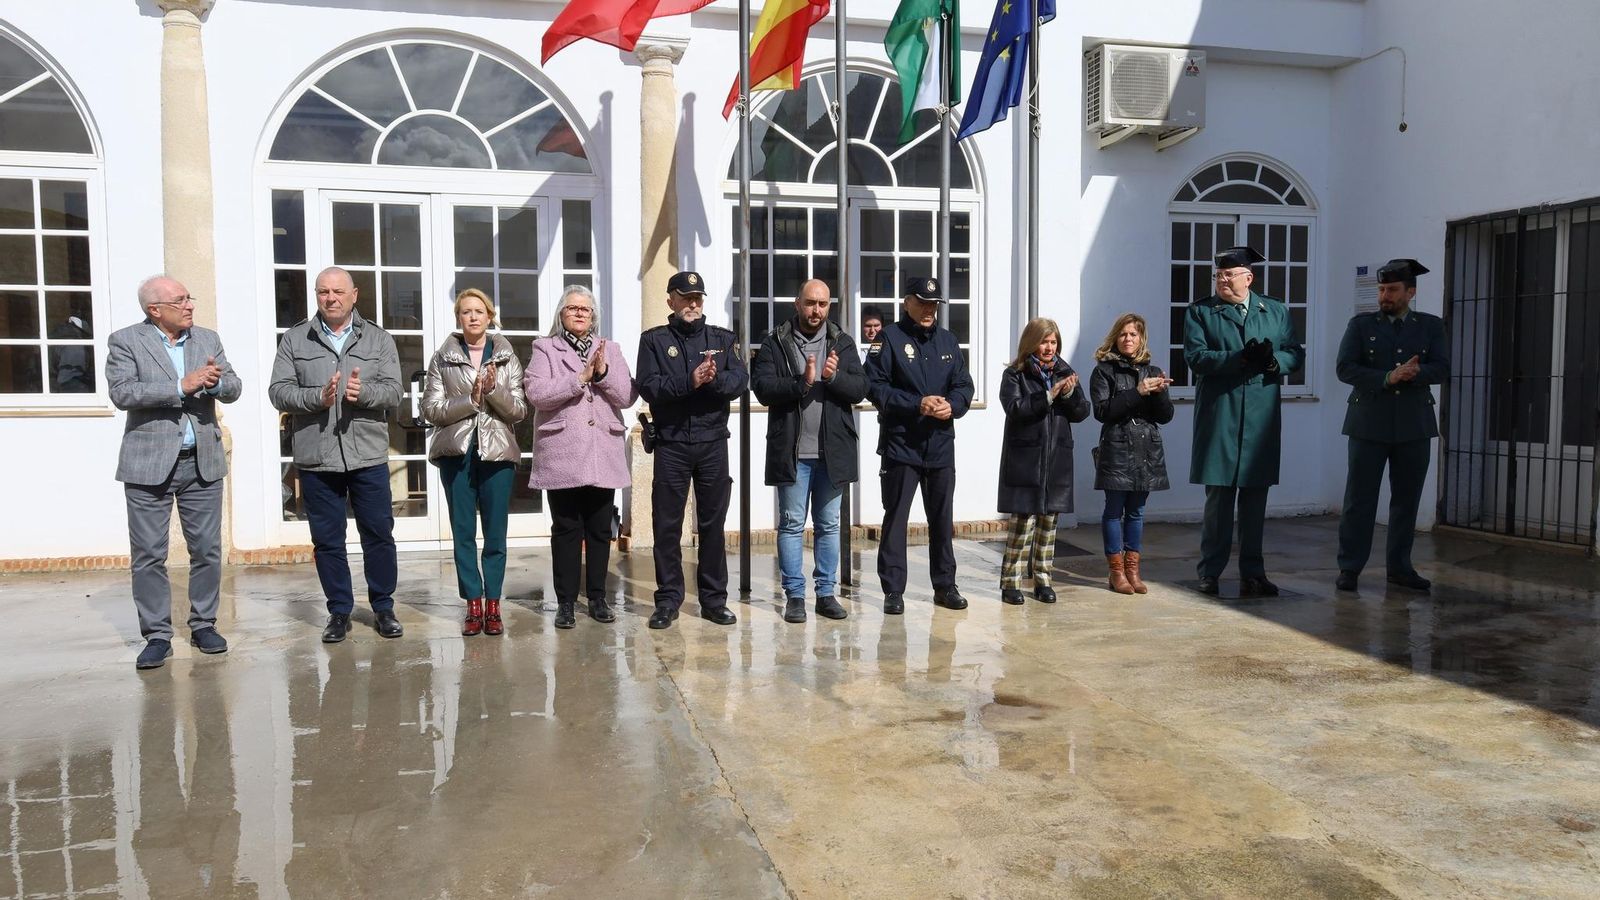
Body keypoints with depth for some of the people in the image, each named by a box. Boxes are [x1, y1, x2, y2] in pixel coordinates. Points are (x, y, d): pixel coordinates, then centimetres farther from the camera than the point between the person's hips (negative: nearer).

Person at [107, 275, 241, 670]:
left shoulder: (208, 339, 11)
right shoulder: (125, 341, -1)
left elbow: (233, 388, 7)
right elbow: (122, 393, -13)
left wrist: (214, 383, -16)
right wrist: (181, 387, -20)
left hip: (202, 461, 3)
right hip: (149, 464, -3)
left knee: (207, 549, 7)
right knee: (148, 555, 1)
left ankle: (204, 625, 20)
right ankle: (157, 635, 10)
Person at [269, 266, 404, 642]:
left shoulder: (378, 339, 7)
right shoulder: (294, 339, 6)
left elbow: (393, 391, -1)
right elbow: (278, 391, -1)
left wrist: (364, 392, -21)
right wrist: (318, 397, -18)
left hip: (368, 456, 0)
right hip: (316, 458, 0)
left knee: (378, 534, 5)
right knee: (327, 540, 7)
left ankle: (383, 608, 19)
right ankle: (339, 611, 20)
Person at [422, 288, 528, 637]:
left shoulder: (507, 358, 7)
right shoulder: (442, 358, 6)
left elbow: (519, 411, 2)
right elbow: (431, 409, -1)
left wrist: (494, 390, -15)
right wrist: (470, 400, -14)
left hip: (497, 452, 0)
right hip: (456, 453, 0)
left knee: (495, 534, 2)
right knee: (463, 533, 3)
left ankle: (493, 605, 10)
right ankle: (473, 606, 10)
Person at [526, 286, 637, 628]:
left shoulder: (610, 350, 13)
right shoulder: (545, 348, 5)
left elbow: (628, 397, 3)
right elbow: (536, 393, -11)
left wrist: (603, 372, -12)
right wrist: (580, 378, -15)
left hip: (603, 456, 3)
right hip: (562, 456, -2)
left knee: (600, 529, 7)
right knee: (566, 529, 2)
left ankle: (597, 598, 17)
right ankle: (565, 602, 9)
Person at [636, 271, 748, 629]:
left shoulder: (724, 338, 11)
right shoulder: (654, 340, 5)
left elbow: (740, 380, -2)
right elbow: (648, 387, -8)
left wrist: (714, 379, -22)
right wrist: (690, 382, -21)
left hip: (713, 443, 2)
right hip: (671, 445, -1)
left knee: (713, 524, 6)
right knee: (667, 525, 1)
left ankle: (714, 600, 13)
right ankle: (668, 600, 10)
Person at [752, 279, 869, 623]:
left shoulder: (842, 343, 7)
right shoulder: (775, 343, 1)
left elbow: (860, 388, -1)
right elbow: (763, 388, -10)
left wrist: (834, 377, -19)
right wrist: (802, 382, -21)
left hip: (832, 450, 2)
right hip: (792, 450, -2)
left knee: (828, 525, 10)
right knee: (792, 524, 4)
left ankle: (826, 592, 19)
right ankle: (794, 595, 12)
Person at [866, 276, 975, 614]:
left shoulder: (947, 340, 13)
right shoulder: (890, 338, -4)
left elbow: (964, 385, 10)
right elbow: (875, 386, -12)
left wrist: (952, 405, -12)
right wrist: (917, 404, -19)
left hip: (941, 444, 5)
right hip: (901, 444, -5)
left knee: (942, 518, 12)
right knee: (895, 517, 0)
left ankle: (945, 586, 23)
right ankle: (893, 590, 8)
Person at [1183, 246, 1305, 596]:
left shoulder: (1276, 311, 12)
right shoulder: (1200, 311, 4)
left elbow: (1295, 355, 8)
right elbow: (1195, 356, -8)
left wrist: (1272, 359, -14)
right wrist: (1240, 359, -20)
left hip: (1261, 419, 3)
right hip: (1218, 419, -2)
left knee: (1255, 498, 8)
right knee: (1218, 497, 2)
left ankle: (1252, 574, 16)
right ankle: (1210, 572, 11)